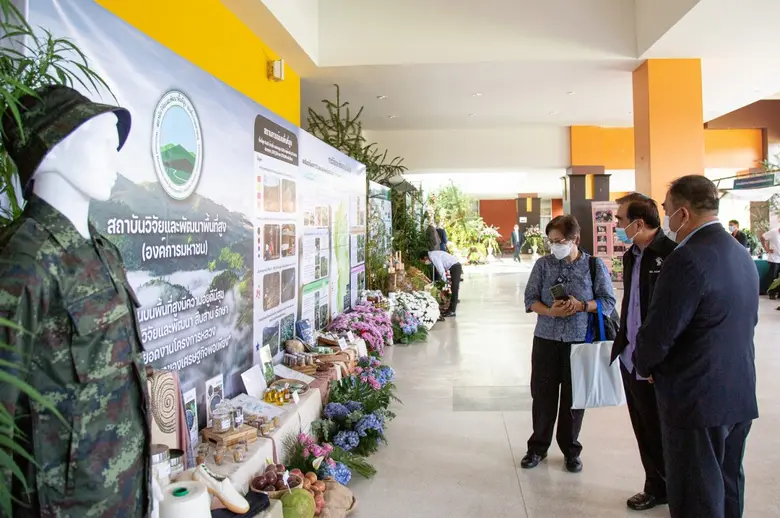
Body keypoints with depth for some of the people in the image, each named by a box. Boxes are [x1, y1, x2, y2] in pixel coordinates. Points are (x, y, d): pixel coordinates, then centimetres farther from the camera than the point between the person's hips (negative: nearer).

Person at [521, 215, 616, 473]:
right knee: (542, 395, 8)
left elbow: (608, 302, 0)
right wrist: (550, 312, -17)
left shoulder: (595, 266, -2)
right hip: (546, 339, 1)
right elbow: (530, 298, 2)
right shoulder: (543, 264, 2)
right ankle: (538, 446, 26)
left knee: (574, 397, 10)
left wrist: (582, 305, -18)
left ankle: (571, 449, 28)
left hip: (579, 341, -1)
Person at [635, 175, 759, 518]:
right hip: (739, 397, 9)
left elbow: (658, 333, -22)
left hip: (697, 400, -8)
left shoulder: (687, 260, -22)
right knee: (728, 490, 22)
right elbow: (747, 322, 13)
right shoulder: (742, 255, 7)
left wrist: (643, 365, 0)